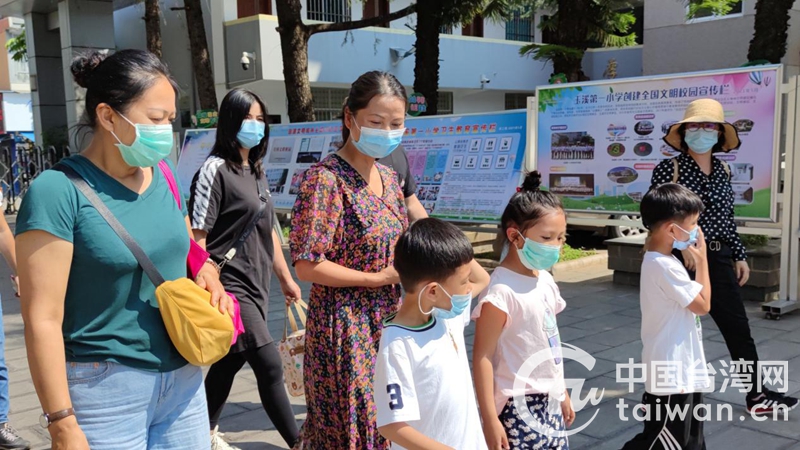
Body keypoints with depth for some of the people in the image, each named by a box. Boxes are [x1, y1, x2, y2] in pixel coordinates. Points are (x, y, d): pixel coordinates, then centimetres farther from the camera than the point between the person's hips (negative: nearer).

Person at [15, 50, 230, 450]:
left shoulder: (162, 179, 5)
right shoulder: (58, 191, -14)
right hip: (106, 387, -6)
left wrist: (207, 275, -2)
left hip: (183, 380, 6)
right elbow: (43, 320, -15)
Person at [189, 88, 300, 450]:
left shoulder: (257, 171, 12)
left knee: (230, 361, 18)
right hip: (230, 284, -8)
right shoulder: (215, 170, -12)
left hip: (256, 284, 8)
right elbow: (196, 238, -15)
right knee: (270, 367, -6)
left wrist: (286, 278, 20)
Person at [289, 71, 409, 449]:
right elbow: (306, 265, -19)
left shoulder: (387, 176, 7)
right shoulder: (325, 179, -16)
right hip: (345, 324, -7)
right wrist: (379, 279, -16)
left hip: (387, 319, 7)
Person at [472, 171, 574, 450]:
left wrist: (562, 393, 19)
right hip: (519, 406, -8)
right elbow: (482, 357, -19)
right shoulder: (502, 291, -20)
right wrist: (490, 419, -20)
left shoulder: (545, 281, 5)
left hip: (549, 402, 8)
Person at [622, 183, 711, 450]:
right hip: (671, 375, -11)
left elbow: (693, 300, 19)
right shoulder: (665, 267, -24)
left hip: (682, 371, 11)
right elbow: (703, 305, -13)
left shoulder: (658, 261, 9)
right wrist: (702, 259, -8)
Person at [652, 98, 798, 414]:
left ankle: (756, 395, 25)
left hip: (719, 258, 5)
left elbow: (727, 219, 15)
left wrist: (739, 256, 14)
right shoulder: (668, 168, -8)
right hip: (680, 259, -5)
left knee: (739, 328, 11)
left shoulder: (723, 170, 10)